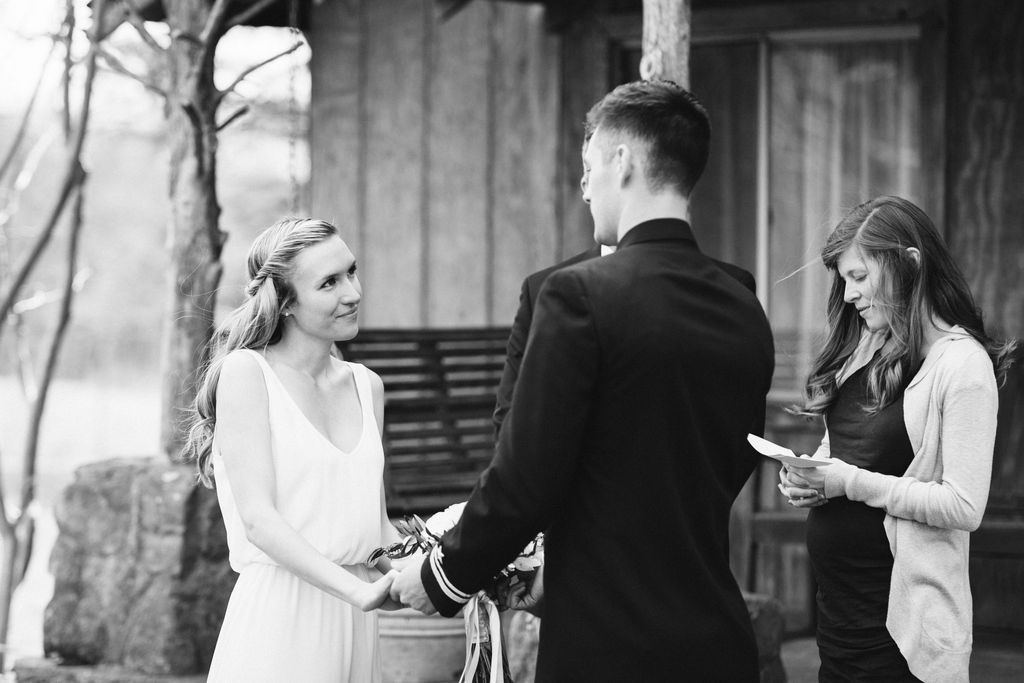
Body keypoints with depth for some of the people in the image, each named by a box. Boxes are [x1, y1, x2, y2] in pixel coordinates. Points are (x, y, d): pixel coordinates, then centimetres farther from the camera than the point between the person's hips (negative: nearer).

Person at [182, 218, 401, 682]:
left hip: (353, 628, 6)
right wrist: (361, 591, -22)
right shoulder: (247, 373, -5)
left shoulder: (366, 387, 13)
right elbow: (258, 518, -13)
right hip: (279, 622, -6)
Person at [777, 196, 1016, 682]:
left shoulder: (962, 363, -13)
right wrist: (805, 476, 0)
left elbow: (965, 508, -19)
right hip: (835, 601, 7)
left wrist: (852, 483, -18)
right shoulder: (867, 348, 10)